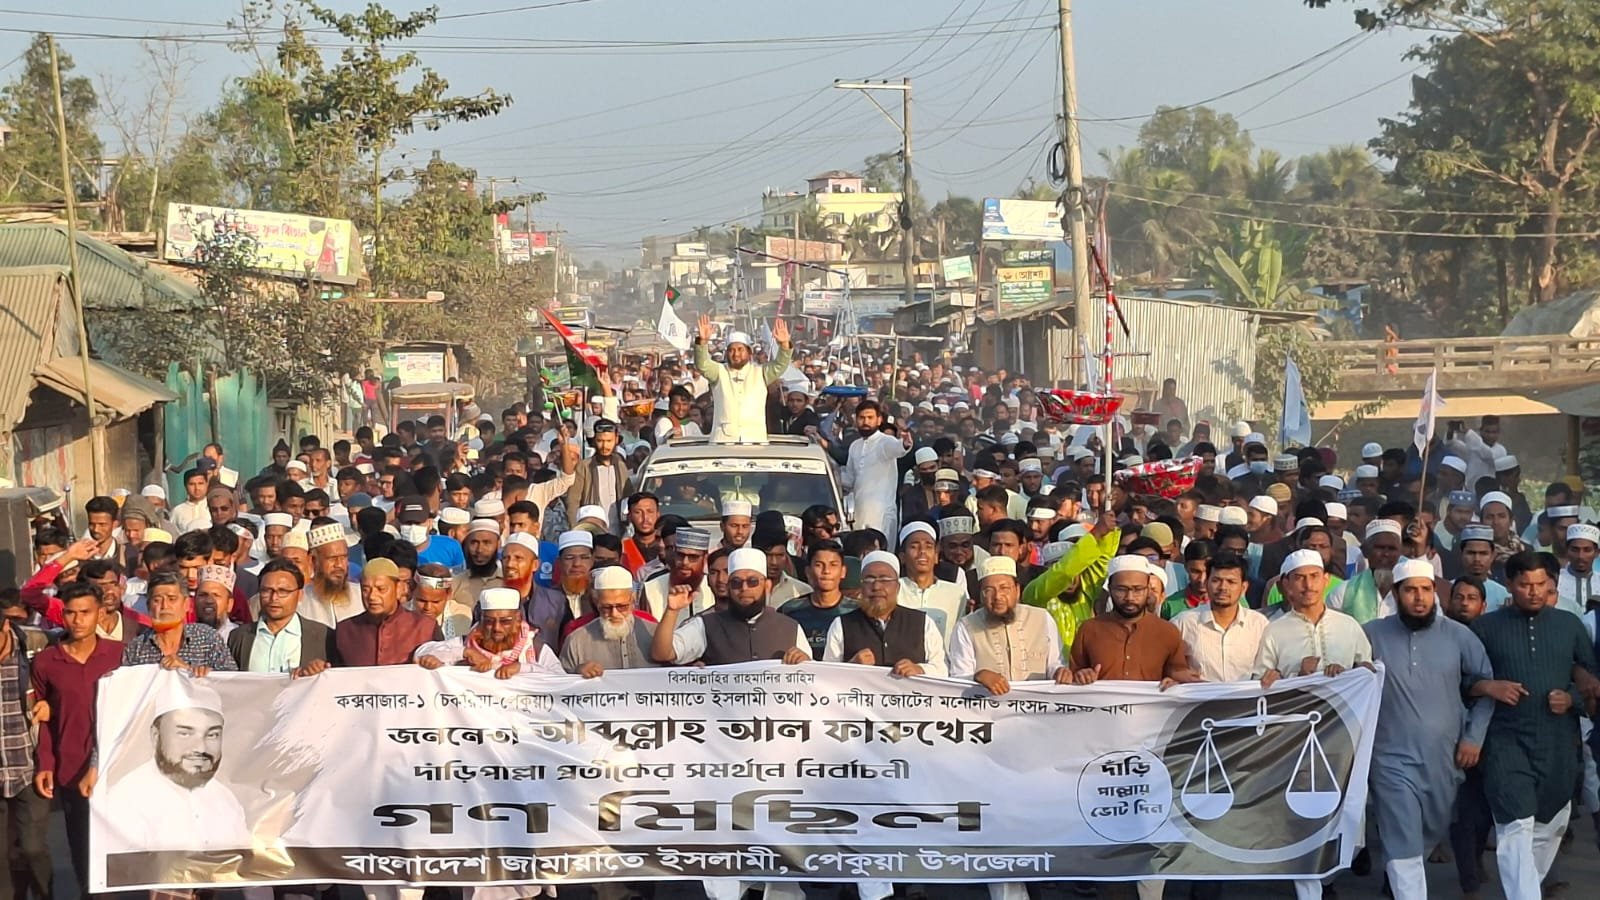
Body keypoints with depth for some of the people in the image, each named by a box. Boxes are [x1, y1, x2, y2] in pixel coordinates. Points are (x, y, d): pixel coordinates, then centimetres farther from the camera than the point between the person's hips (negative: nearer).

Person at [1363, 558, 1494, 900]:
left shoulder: (1458, 635, -1)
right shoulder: (1372, 635, -4)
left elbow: (1487, 684, 6)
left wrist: (1474, 737, 1)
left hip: (1443, 757, 3)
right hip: (1393, 759, -3)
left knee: (1434, 832, 20)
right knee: (1403, 846, -7)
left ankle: (1399, 871, 48)